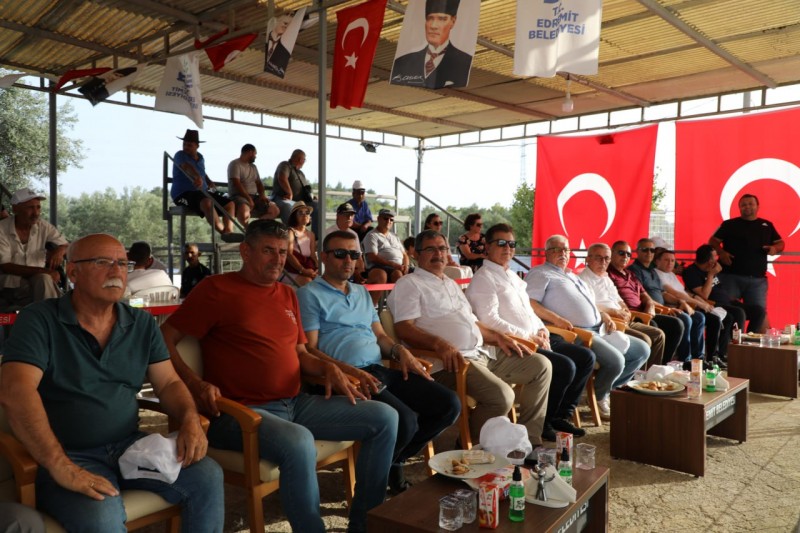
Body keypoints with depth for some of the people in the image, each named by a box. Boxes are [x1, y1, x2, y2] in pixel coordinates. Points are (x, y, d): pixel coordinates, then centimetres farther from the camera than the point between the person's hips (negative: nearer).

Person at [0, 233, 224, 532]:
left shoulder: (142, 324, 8)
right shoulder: (40, 320, -7)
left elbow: (168, 383, 9)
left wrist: (190, 420, -14)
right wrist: (61, 468, -28)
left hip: (130, 445, 5)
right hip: (68, 455, -4)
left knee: (208, 477, -12)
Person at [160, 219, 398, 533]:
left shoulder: (287, 294, 17)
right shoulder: (216, 289, -3)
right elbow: (164, 340, -4)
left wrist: (328, 368, 3)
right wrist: (194, 383, -19)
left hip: (295, 403, 7)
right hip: (241, 411, -7)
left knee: (385, 418, -1)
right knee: (298, 442, -39)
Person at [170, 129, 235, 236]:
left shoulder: (200, 158, 16)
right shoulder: (180, 155, -6)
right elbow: (187, 167, -29)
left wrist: (210, 182, 15)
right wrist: (197, 177, -48)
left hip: (203, 192, 8)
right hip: (183, 193, -8)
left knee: (230, 204, -5)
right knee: (207, 202, -38)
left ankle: (229, 232, -19)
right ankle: (223, 232, -34)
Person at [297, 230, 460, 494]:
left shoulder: (362, 293, 27)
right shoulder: (310, 294, 3)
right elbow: (310, 350, -6)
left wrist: (399, 350, 4)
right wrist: (351, 371, -20)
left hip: (381, 370, 8)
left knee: (449, 404, -7)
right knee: (405, 420, -30)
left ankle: (394, 462, 10)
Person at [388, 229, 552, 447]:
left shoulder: (451, 284, 27)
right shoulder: (409, 284, 0)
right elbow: (404, 328, -14)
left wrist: (498, 337, 15)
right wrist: (439, 344, -29)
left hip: (483, 353, 9)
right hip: (452, 360, -9)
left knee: (541, 365, 6)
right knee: (501, 396, -29)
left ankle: (529, 439, 11)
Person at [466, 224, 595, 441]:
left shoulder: (513, 277, 23)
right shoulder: (483, 278, -7)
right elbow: (490, 321, -18)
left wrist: (542, 330, 5)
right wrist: (528, 337, -17)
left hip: (535, 339, 10)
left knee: (586, 357, 3)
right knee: (565, 366, -24)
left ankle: (561, 414, 12)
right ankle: (542, 422, -3)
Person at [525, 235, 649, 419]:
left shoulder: (571, 276, 27)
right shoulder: (540, 273, 0)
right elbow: (528, 303, -16)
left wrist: (604, 315, 11)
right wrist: (556, 319, -24)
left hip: (598, 330, 10)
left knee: (642, 350, 9)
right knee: (615, 360, -28)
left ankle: (609, 388, 14)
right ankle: (599, 397, 2)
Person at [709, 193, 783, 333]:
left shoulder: (767, 225, 16)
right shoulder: (729, 224, 6)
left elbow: (780, 243, 20)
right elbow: (713, 241, 4)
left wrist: (775, 249, -4)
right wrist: (721, 253, -16)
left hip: (757, 279, 3)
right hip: (730, 276, -3)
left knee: (758, 312, 4)